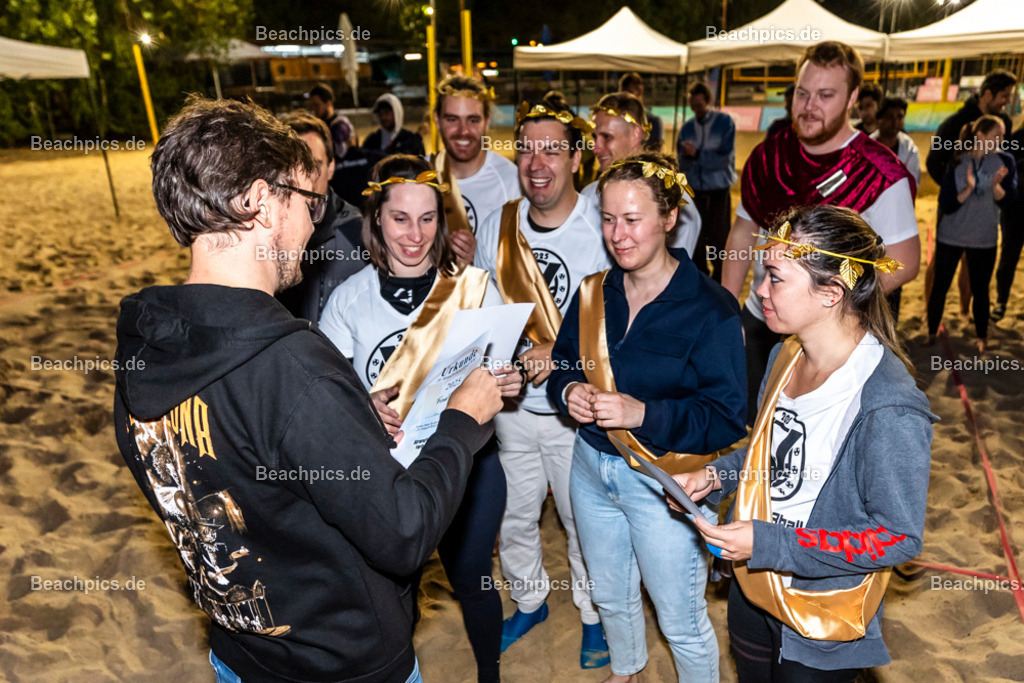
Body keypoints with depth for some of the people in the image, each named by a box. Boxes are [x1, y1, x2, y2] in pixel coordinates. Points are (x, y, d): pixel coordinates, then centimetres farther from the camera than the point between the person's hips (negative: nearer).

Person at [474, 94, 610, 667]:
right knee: (513, 519, 21)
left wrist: (560, 351, -25)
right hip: (510, 405, 4)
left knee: (586, 522, 16)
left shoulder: (602, 228, -14)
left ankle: (595, 612, 45)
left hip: (577, 410, -3)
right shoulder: (496, 227, -1)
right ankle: (531, 601, 49)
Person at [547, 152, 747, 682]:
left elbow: (728, 419, -19)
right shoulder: (594, 292, -2)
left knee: (681, 621, 13)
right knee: (609, 595, 28)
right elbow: (561, 364, 8)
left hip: (666, 480, -5)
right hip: (591, 465, 6)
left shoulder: (710, 309, -18)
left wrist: (643, 413, -31)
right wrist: (569, 391, -15)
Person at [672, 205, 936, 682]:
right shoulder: (785, 357, -4)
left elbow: (899, 537, -23)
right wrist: (714, 477, -6)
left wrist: (769, 543, -27)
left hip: (821, 628, -7)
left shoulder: (889, 410, -29)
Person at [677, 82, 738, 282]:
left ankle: (719, 284, 10)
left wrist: (697, 154, -18)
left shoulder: (725, 122, -2)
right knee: (695, 242, 8)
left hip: (719, 191, -3)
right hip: (694, 190, 3)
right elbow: (682, 162, 2)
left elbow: (725, 158, -11)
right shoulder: (687, 127, 7)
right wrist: (686, 155, -20)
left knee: (718, 241, -1)